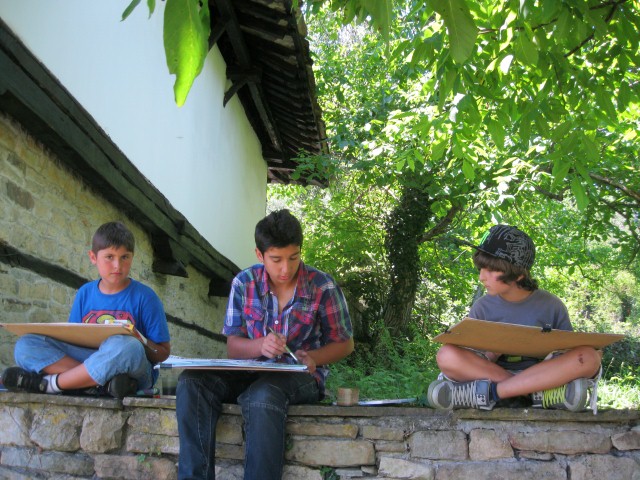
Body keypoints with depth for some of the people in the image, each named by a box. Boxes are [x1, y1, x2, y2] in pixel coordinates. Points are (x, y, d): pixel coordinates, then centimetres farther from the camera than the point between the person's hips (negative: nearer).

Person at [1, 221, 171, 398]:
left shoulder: (144, 296, 0)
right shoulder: (85, 293, 12)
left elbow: (163, 352, 0)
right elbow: (72, 337, 13)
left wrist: (139, 343, -21)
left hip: (134, 370, -4)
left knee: (126, 346, -38)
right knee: (26, 344, -12)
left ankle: (48, 383, -19)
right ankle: (104, 383, -28)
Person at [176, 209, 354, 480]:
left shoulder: (323, 287, -6)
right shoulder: (244, 283, 1)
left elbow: (344, 343, 6)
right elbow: (233, 346, 5)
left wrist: (314, 358, -15)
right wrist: (261, 345, -18)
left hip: (301, 377, -3)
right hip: (251, 373, 4)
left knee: (262, 395, -39)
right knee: (192, 381, -24)